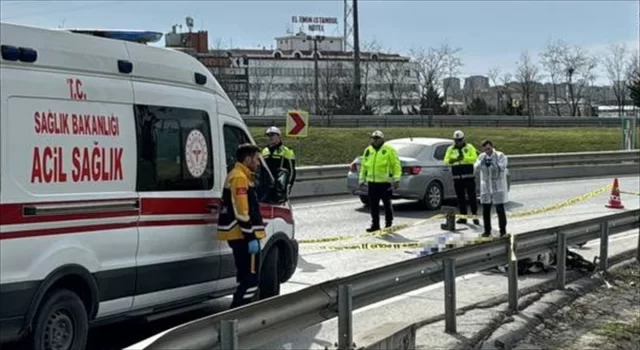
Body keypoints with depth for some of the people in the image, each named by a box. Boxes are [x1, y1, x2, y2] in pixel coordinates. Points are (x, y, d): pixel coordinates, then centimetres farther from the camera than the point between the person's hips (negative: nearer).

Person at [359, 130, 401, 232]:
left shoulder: (389, 150, -2)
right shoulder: (368, 150, 14)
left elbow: (396, 165, -4)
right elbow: (364, 166, 21)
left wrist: (396, 179, -11)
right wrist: (362, 179, 17)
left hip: (385, 182, -5)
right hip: (372, 182, 5)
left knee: (387, 204, 3)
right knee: (373, 205, 4)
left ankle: (389, 224, 14)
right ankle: (375, 225, 10)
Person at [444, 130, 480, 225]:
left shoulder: (469, 147, 5)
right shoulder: (450, 149, 12)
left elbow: (474, 158, -8)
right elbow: (446, 160, 2)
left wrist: (464, 158, -22)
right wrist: (452, 160, -20)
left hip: (469, 176, -3)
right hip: (457, 177, 3)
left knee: (472, 197, -6)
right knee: (460, 198, 4)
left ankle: (475, 216, -1)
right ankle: (463, 217, 10)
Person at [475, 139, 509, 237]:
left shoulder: (500, 156, -5)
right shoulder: (482, 157, 7)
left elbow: (502, 167, -17)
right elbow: (477, 167, -6)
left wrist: (493, 164, -32)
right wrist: (482, 162, -25)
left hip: (498, 186, -4)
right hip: (486, 186, 4)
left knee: (500, 209, -3)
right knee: (486, 210, 5)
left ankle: (503, 231, 5)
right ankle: (487, 231, 16)